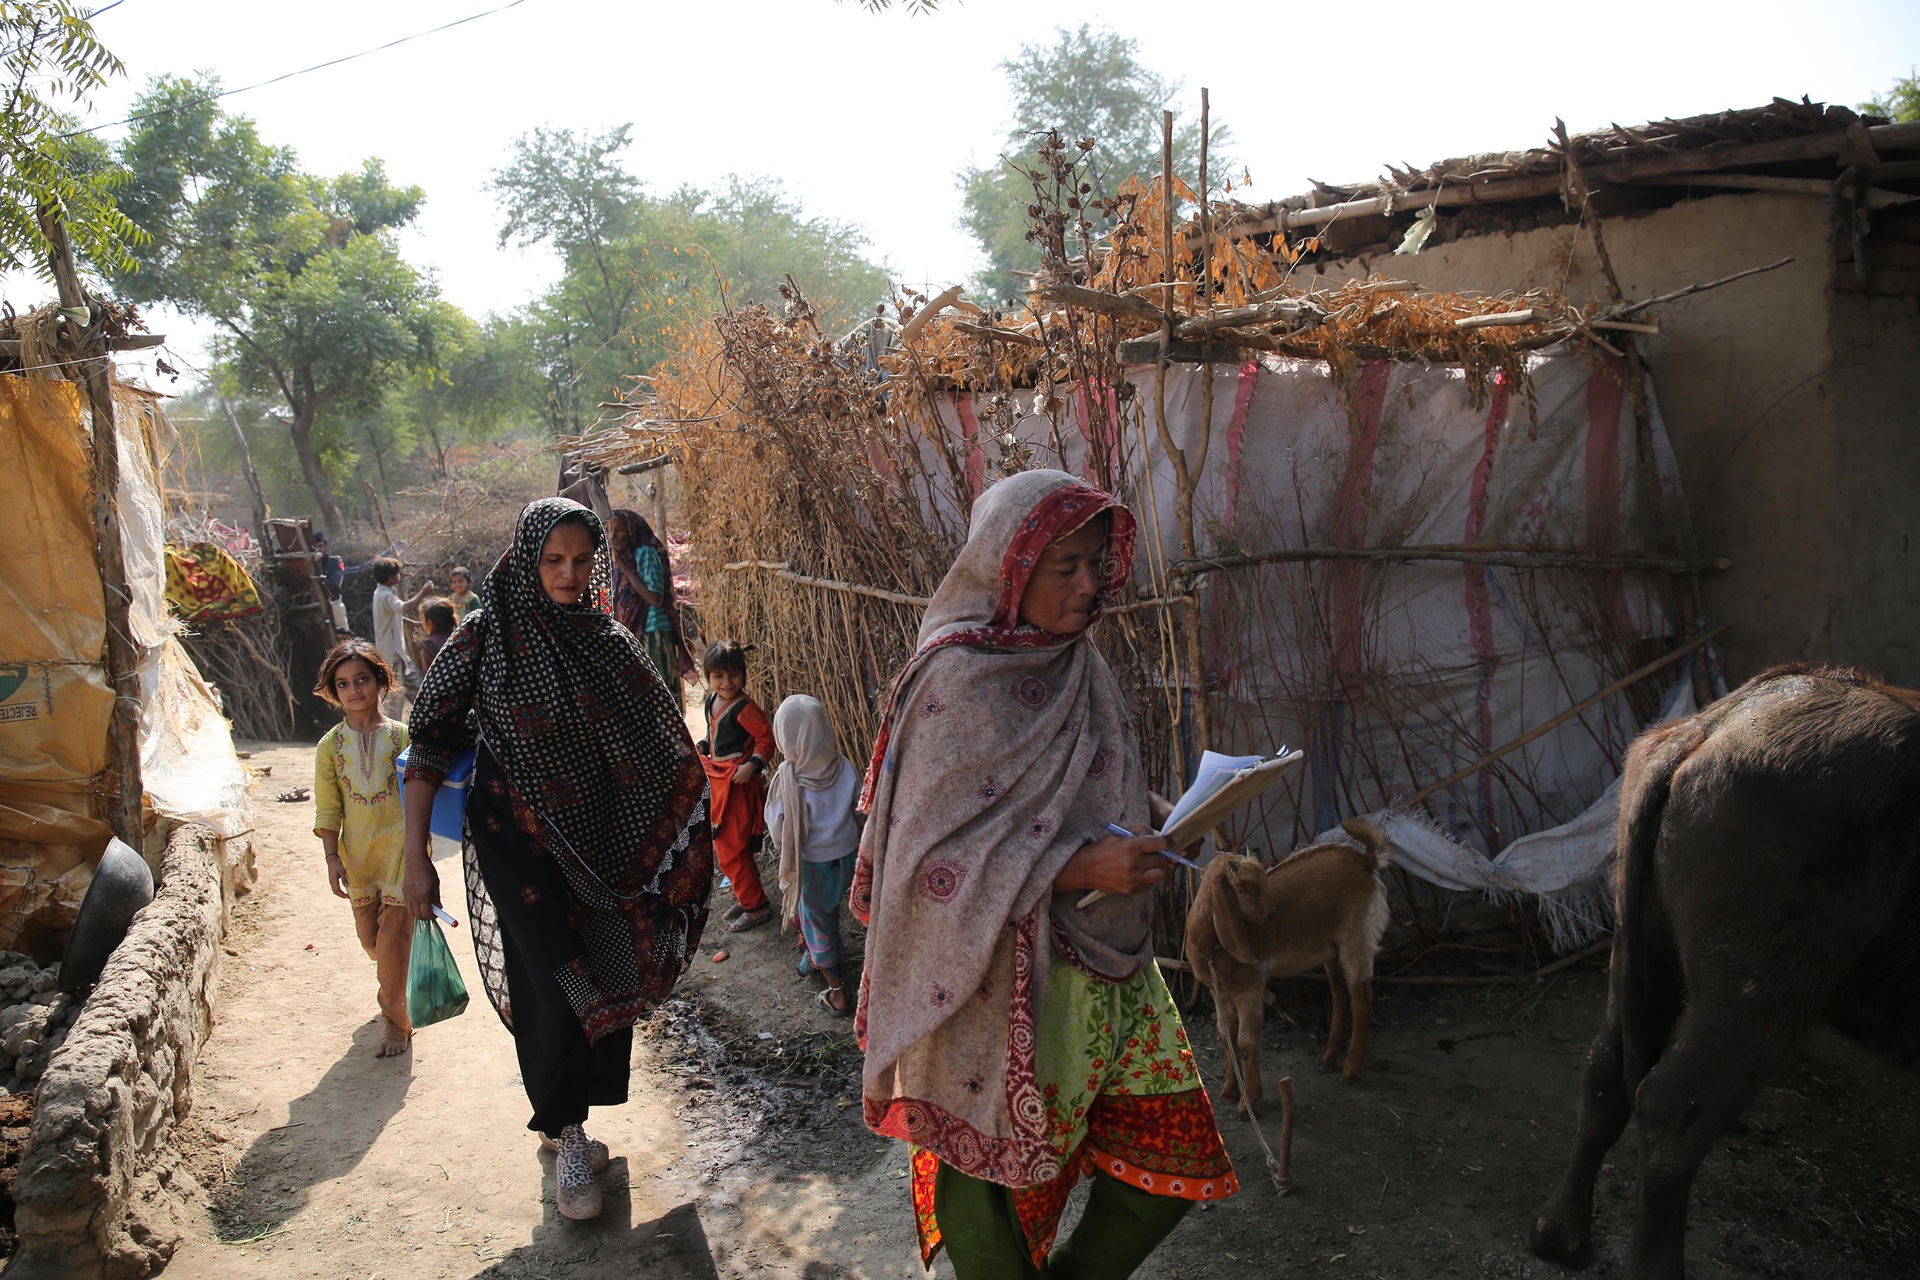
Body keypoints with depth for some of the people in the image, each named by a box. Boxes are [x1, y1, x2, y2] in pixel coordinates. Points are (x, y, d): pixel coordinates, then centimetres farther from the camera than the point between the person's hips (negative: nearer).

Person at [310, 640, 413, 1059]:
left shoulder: (402, 736, -3)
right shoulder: (330, 746, 3)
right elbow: (327, 809, 4)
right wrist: (332, 857, -4)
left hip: (400, 845, -3)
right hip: (356, 852, 3)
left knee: (393, 934, -8)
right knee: (369, 936, 13)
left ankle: (395, 1017, 7)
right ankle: (395, 989, 44)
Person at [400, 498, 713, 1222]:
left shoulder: (610, 641, 2)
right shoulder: (485, 634, -8)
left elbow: (665, 744, 10)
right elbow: (431, 742, -6)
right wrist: (416, 857, -10)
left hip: (600, 840, 4)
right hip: (518, 839, -4)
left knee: (605, 979, 8)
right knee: (555, 981, -9)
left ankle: (562, 1122, 32)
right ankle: (565, 1134, 15)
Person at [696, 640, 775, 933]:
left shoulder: (744, 708, -21)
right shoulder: (712, 701, 6)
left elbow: (766, 738, -17)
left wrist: (752, 765, -28)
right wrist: (701, 748, 8)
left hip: (738, 783, -9)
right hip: (717, 780, 9)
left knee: (731, 849, -5)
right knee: (724, 845, 19)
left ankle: (756, 906, 10)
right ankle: (746, 897, 35)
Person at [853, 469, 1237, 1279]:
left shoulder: (1077, 665, 7)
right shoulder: (957, 686, -16)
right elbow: (934, 859, -19)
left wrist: (1144, 841, 4)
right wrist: (1076, 869, -26)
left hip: (1112, 971, 7)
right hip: (1004, 982, -7)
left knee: (1174, 1158, 10)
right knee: (999, 1170, 7)